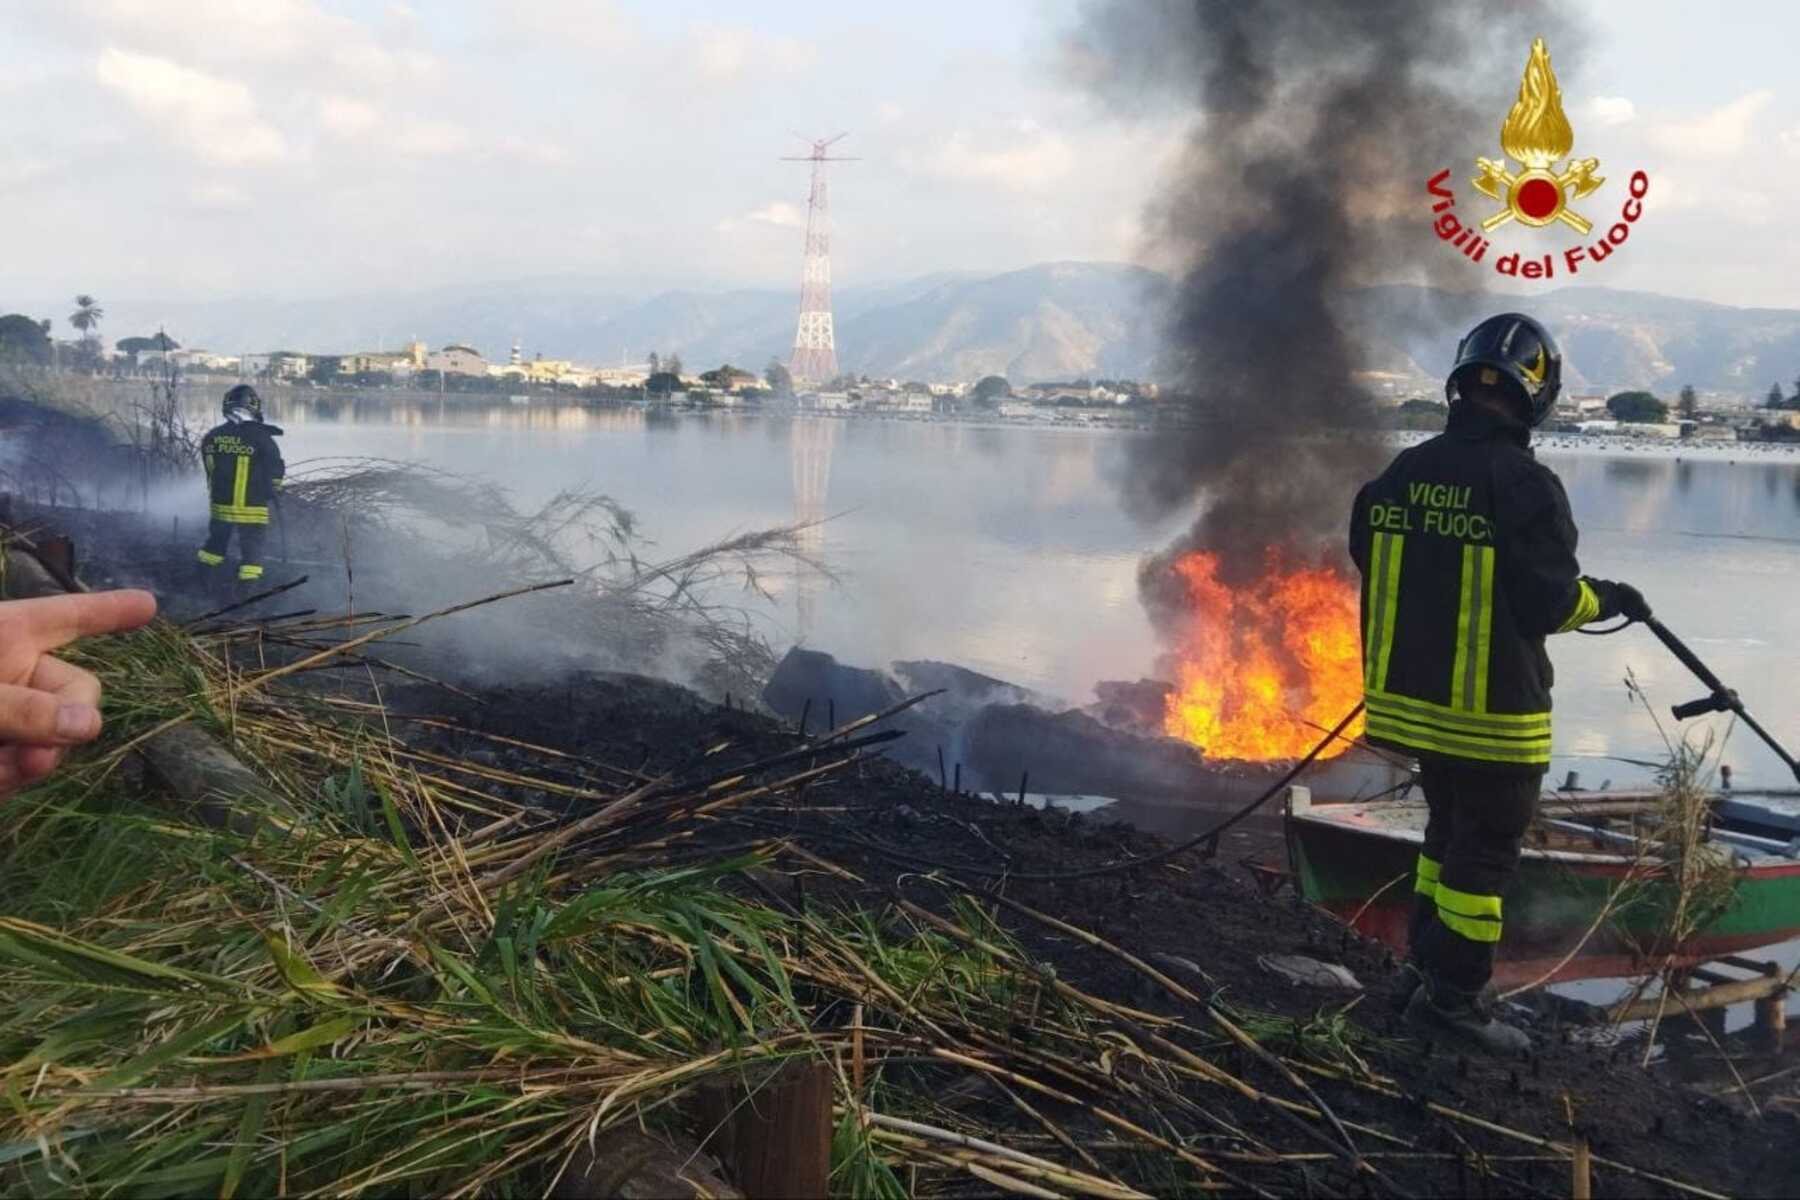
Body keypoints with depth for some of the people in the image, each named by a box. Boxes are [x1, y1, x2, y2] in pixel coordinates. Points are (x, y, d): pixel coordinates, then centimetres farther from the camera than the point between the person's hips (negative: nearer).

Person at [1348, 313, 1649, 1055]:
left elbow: (1373, 569, 10)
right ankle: (1451, 997, 15)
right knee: (1484, 849, 7)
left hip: (1412, 697, 7)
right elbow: (1552, 603, -16)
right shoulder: (1525, 485, -19)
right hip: (1492, 711, -7)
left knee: (1448, 833, 23)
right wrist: (1608, 599, 4)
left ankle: (1424, 969, 32)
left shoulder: (1400, 475, 1)